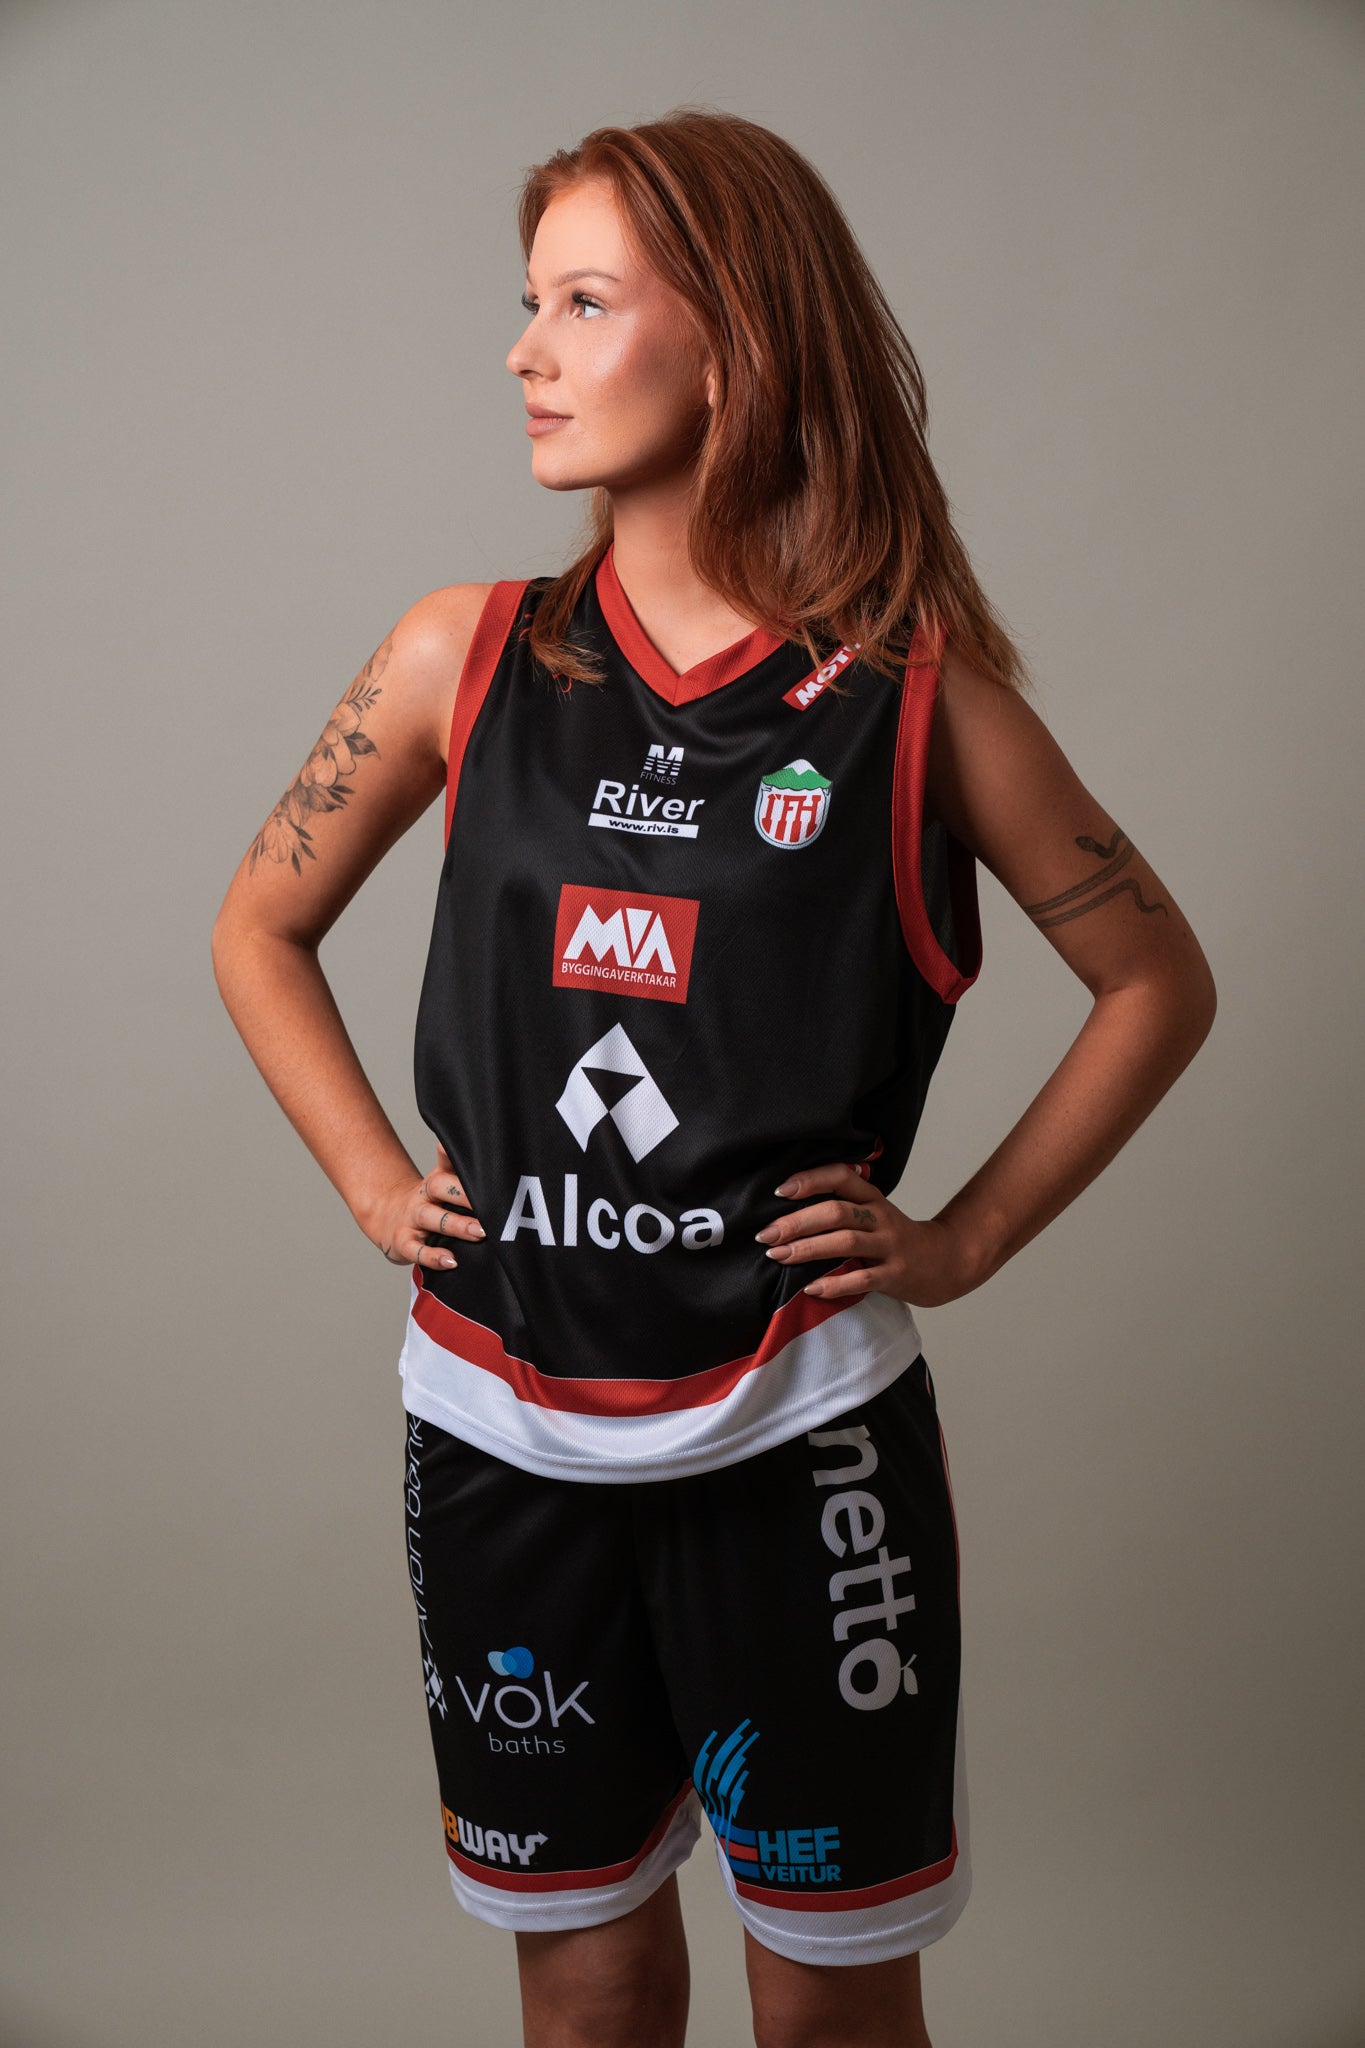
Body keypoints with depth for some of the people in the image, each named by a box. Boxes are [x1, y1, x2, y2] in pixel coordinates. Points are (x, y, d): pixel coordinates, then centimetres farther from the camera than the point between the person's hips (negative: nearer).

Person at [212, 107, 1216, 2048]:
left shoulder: (912, 689, -6)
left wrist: (965, 1237, -3)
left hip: (799, 1435, -2)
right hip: (501, 1427, 2)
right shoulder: (468, 655, 0)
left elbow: (1159, 980, 4)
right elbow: (260, 931, 14)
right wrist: (374, 1181, 4)